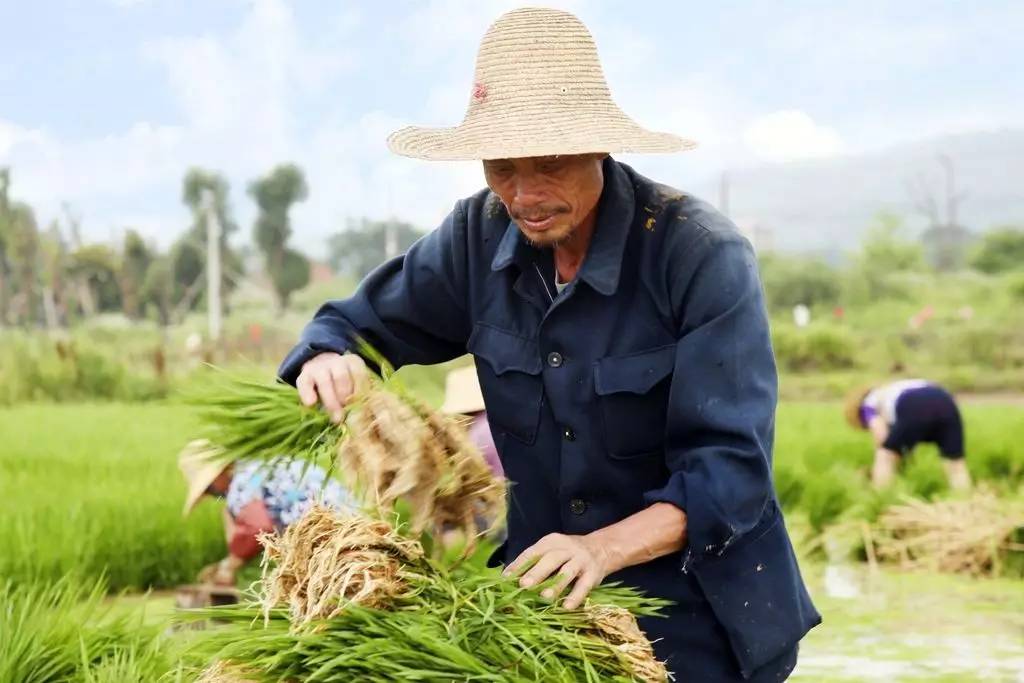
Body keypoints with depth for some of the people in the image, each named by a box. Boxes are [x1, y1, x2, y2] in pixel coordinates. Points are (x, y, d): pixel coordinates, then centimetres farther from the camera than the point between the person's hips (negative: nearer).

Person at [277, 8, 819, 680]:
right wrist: (332, 362, -19)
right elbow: (360, 323, 6)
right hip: (548, 602, 5)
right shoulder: (480, 237, -6)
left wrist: (603, 548, -39)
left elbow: (731, 466, -24)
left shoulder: (702, 254, -21)